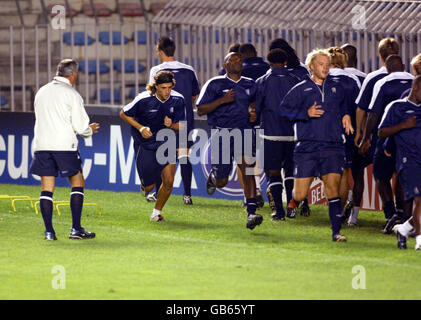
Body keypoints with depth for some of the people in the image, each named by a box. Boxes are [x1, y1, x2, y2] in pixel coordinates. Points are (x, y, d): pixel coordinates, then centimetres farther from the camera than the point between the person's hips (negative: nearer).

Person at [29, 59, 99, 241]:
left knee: (47, 188, 5)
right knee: (77, 183, 7)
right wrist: (90, 130, 15)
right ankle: (76, 229, 0)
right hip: (64, 144, -5)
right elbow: (80, 126, -9)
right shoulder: (71, 94, -6)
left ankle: (48, 231, 0)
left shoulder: (41, 92, 12)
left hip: (42, 144, 5)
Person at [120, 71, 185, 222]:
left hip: (166, 143, 2)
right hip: (145, 144, -2)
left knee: (168, 181, -9)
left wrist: (171, 125, -25)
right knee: (149, 187, 1)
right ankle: (145, 184, 42)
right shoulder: (144, 99, -20)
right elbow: (124, 113, -5)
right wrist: (140, 128, -17)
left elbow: (180, 125, -2)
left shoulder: (178, 100, -12)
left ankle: (157, 212, 15)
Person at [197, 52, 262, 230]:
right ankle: (213, 176, 42)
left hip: (244, 133, 2)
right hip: (221, 134, -2)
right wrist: (222, 100, -14)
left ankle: (251, 214, -23)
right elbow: (200, 110, -2)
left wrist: (253, 112, 9)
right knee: (221, 182, 3)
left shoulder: (250, 85, 14)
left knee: (248, 172, -19)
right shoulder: (215, 84, 2)